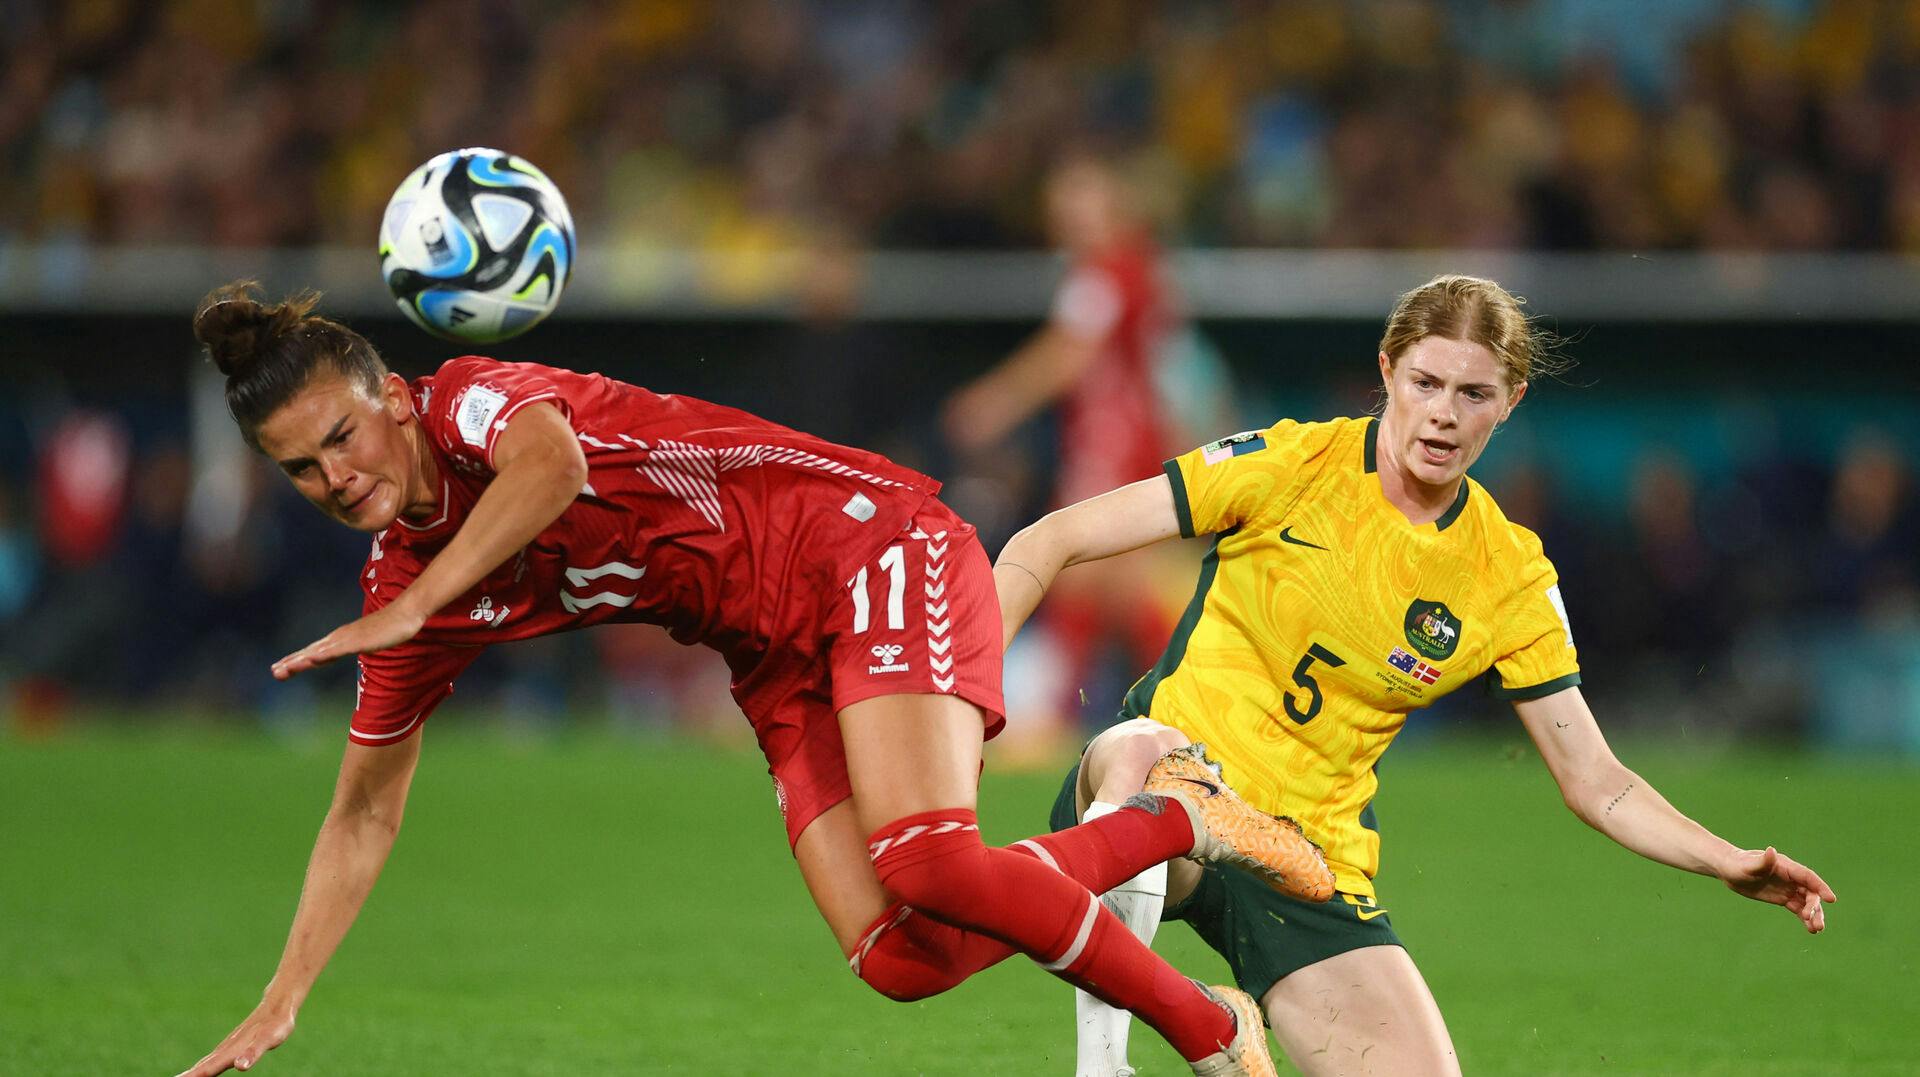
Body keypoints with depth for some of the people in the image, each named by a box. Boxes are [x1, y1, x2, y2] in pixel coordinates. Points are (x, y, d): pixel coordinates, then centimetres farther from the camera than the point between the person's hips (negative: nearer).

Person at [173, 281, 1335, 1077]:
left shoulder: (473, 402, -15)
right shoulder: (406, 593, 5)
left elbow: (550, 465, -41)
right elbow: (365, 815, 15)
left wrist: (409, 608, -38)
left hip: (870, 548, -7)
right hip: (782, 664, 7)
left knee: (926, 862, -29)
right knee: (899, 957, -12)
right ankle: (1174, 819, 7)